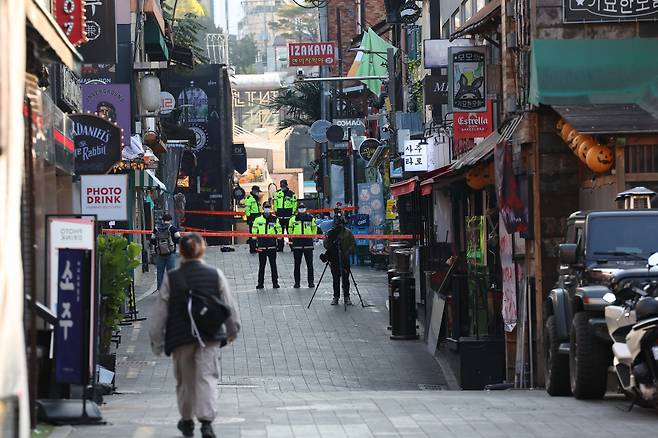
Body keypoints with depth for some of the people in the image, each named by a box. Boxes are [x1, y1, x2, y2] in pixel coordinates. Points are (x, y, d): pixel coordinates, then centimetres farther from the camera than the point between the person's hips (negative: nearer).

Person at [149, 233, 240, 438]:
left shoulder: (171, 278, -6)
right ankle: (206, 421, -18)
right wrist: (232, 330, 20)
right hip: (209, 336, 0)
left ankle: (187, 421, 32)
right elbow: (230, 307, 4)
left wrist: (156, 341, 7)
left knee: (185, 379, 16)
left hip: (180, 337, 1)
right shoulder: (215, 275, -4)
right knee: (207, 376, -1)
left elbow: (160, 313, -3)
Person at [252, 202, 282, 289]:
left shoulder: (275, 219, 5)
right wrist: (254, 240, 5)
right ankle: (260, 283, 9)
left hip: (272, 245, 0)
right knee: (261, 265, 4)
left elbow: (279, 230, 10)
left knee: (273, 265, 2)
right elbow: (254, 230, 11)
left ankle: (275, 283, 7)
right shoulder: (258, 219, 5)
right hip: (261, 245, 0)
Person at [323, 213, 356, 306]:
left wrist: (348, 252, -13)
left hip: (344, 260, -1)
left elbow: (353, 245, 2)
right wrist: (330, 242, -15)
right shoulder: (330, 233, 7)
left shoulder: (348, 233, 4)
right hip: (334, 260, 1)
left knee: (345, 279, 1)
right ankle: (336, 297, 12)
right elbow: (326, 245, 7)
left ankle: (346, 297, 10)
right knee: (336, 279, 4)